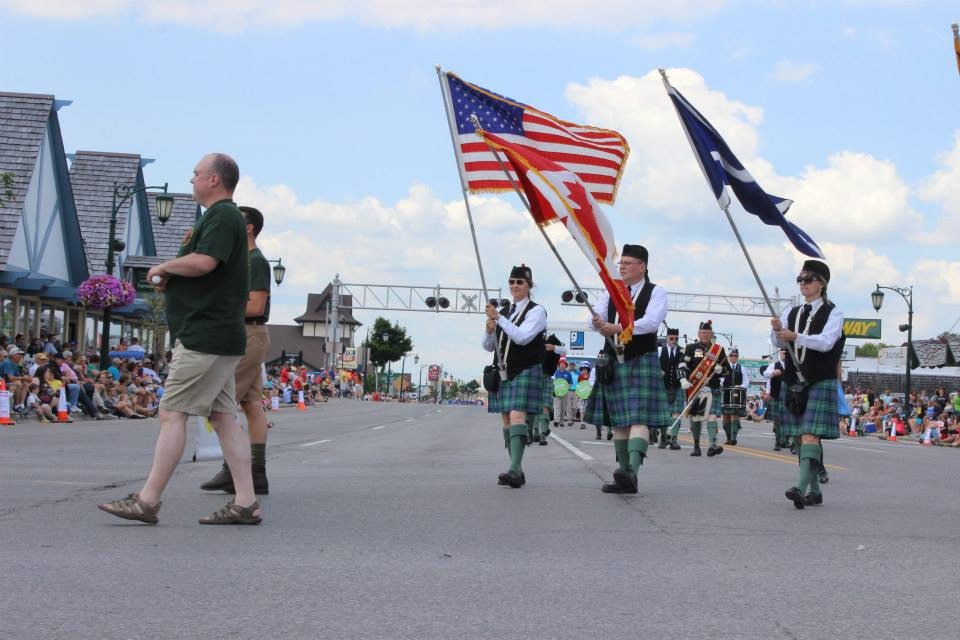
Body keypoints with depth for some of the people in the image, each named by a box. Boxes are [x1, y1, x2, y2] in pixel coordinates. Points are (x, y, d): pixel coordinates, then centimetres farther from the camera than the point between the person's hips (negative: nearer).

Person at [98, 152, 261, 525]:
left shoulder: (222, 216, -10)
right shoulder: (222, 216, 23)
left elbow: (203, 262, -26)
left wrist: (163, 268, -8)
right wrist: (169, 281, 9)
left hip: (205, 337, -10)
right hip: (216, 337, 10)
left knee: (172, 413, -9)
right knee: (223, 417, 6)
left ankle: (147, 501, -8)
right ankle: (245, 503, 4)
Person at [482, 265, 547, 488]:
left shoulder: (536, 311, -3)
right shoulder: (504, 312, 16)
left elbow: (523, 337, -18)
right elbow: (488, 346, 15)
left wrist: (499, 318, -19)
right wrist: (489, 330, -6)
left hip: (526, 371, -7)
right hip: (504, 373, 7)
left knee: (517, 416, -19)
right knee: (506, 420, 5)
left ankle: (515, 469, -28)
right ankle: (517, 472, 9)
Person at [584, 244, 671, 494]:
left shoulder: (656, 292, -2)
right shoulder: (611, 292, 13)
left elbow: (651, 321, -18)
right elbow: (596, 318, 1)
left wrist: (618, 328, -27)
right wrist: (598, 323, -24)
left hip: (641, 361, -6)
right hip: (613, 363, 6)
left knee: (638, 419, -16)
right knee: (618, 421, 7)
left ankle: (632, 471, -28)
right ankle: (625, 478, 12)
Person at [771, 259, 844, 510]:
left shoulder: (832, 313, -2)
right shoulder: (792, 313, 13)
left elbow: (826, 342, -17)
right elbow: (778, 340, -1)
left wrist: (795, 336, -29)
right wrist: (777, 330, -24)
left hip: (820, 383, -6)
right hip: (793, 382, 6)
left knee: (811, 435, -17)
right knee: (801, 437, 7)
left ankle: (801, 487, -28)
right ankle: (814, 491, 15)